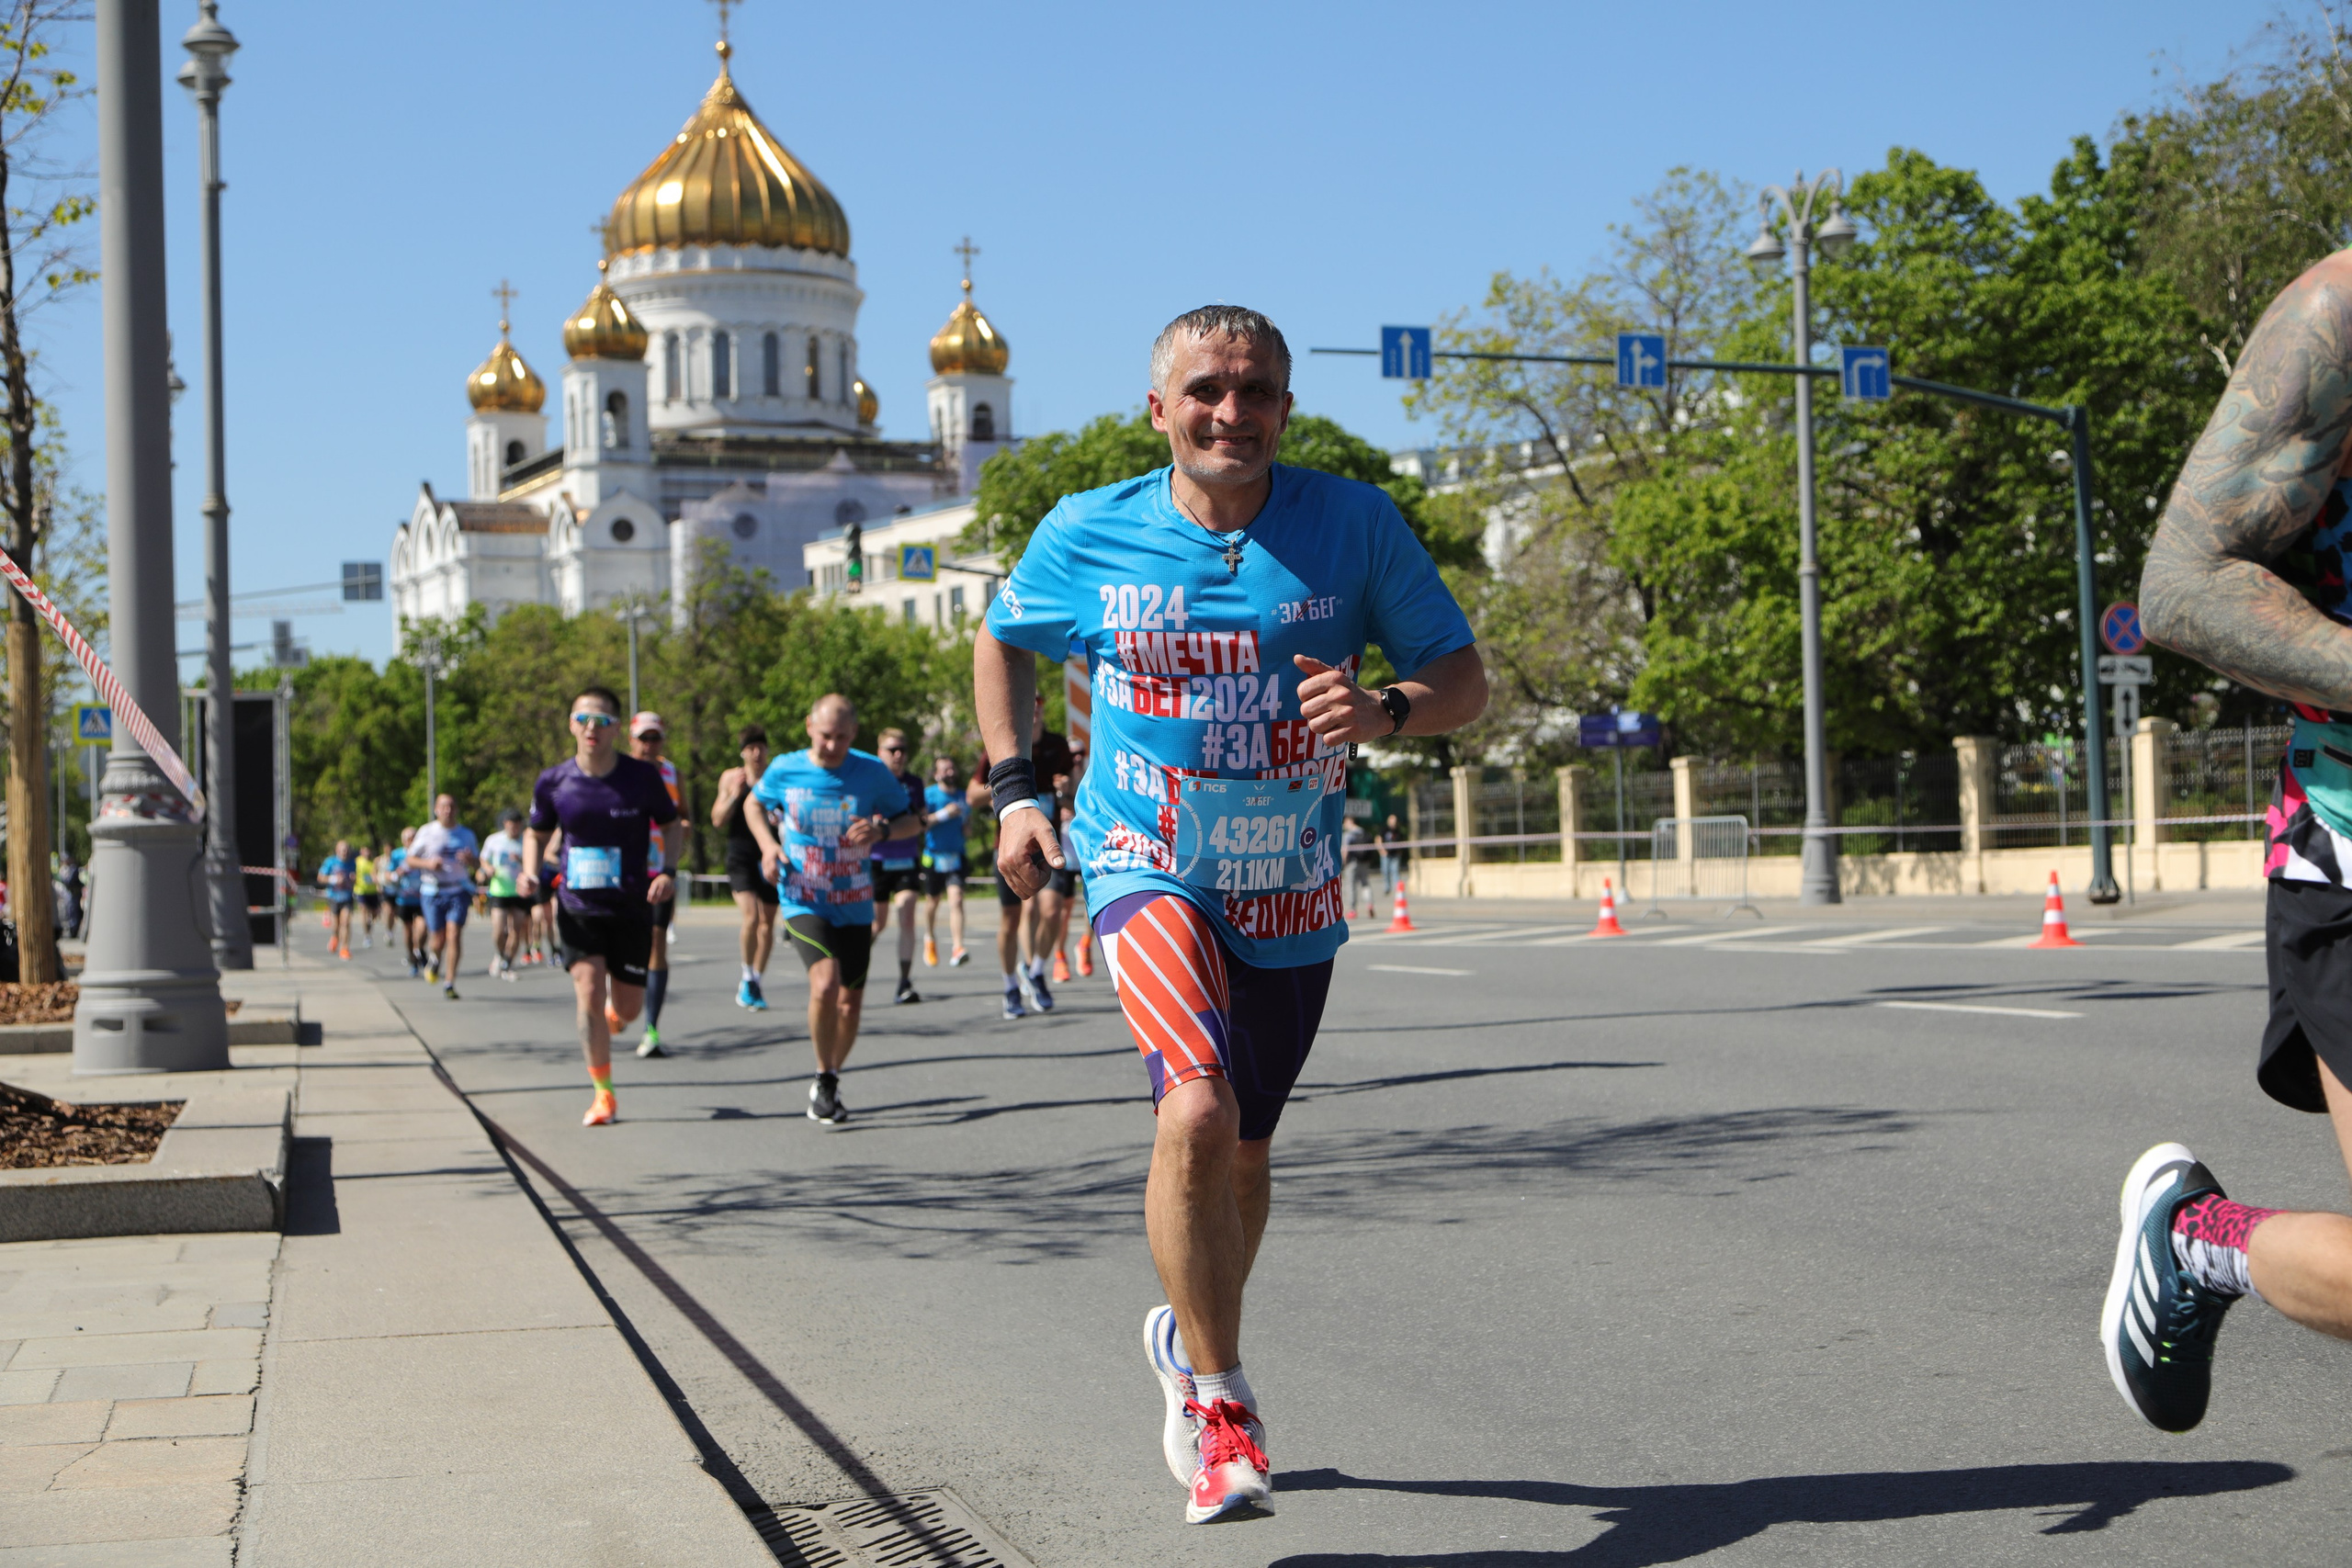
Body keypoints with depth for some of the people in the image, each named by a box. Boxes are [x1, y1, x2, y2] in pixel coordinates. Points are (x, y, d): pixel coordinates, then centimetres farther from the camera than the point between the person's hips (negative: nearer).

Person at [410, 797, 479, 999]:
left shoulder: (466, 835, 8)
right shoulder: (426, 832, 3)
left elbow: (476, 860, 16)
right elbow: (410, 859, 6)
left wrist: (469, 859, -8)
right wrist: (428, 863, -14)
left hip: (459, 891, 1)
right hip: (433, 891, -1)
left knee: (454, 935, -12)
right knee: (438, 939, 1)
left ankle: (449, 983, -5)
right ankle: (434, 960, 38)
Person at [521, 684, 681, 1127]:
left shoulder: (643, 776, -9)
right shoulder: (553, 782, -4)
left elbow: (673, 827, 4)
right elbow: (537, 834, 11)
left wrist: (667, 870, -14)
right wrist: (531, 873, -8)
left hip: (631, 908, 0)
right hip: (577, 905, 0)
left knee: (628, 1008, 5)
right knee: (588, 993, -15)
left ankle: (610, 1017, 45)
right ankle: (603, 1094, -3)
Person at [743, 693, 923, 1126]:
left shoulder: (873, 773, -6)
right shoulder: (784, 770, -5)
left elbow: (912, 821, 5)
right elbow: (755, 804, 16)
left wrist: (881, 830, -17)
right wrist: (768, 844, -3)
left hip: (855, 906, 2)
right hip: (803, 901, -2)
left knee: (850, 1003, 7)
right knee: (826, 982, -25)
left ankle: (830, 1083, 32)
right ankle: (824, 1080, -5)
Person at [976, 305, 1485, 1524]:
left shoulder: (1353, 524, -8)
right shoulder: (1087, 535, -6)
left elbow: (1464, 679, -3)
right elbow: (1000, 642, 13)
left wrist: (1384, 712, -24)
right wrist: (1016, 790, 3)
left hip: (1292, 893, 3)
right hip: (1149, 871, -2)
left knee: (1242, 1153, 17)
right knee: (1198, 1111, -26)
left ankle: (1189, 1340, 46)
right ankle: (1220, 1404, -10)